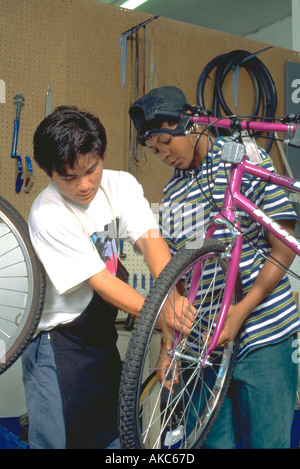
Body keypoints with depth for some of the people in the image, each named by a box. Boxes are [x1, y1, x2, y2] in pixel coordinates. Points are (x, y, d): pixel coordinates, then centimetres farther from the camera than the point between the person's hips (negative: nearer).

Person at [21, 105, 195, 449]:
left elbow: (149, 239, -17)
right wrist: (161, 315, -32)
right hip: (58, 341, -6)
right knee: (58, 437, -1)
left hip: (101, 332, 6)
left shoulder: (120, 185, -5)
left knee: (113, 433, 17)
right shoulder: (48, 216, -21)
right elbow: (100, 281, -24)